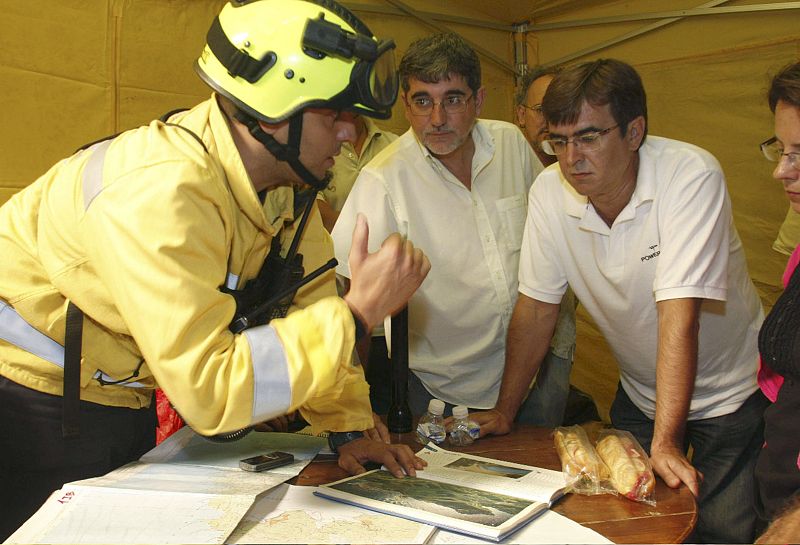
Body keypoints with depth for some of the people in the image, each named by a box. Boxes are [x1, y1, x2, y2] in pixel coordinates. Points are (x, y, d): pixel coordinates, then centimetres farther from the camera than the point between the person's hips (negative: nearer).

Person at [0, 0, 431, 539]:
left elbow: (312, 303, 2)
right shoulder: (163, 195, -34)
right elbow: (210, 389, -37)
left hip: (121, 403, 8)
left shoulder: (285, 171, -7)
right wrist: (355, 315, -32)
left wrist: (350, 430, -1)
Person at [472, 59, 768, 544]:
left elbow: (678, 314, -34)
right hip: (639, 395, 4)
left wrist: (665, 442, -36)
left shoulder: (691, 176, -27)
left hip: (728, 394, -3)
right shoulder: (550, 191, -14)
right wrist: (505, 411, -7)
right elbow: (537, 307, -7)